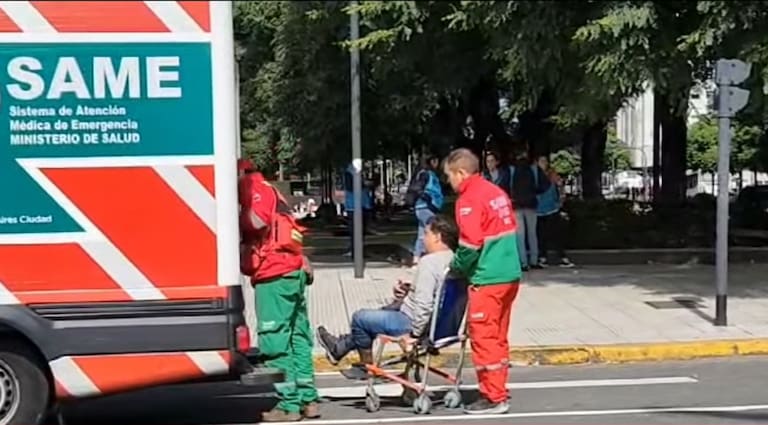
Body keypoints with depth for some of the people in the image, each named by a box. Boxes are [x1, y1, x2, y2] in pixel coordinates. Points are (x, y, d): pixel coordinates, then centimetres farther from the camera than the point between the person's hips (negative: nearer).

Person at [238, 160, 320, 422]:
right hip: (293, 271, 10)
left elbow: (257, 220, -20)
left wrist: (234, 221, -5)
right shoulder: (266, 189, 25)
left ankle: (289, 405, -3)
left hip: (274, 275, -10)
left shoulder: (252, 186, -4)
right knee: (297, 338, 11)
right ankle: (308, 400, 15)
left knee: (275, 341, -6)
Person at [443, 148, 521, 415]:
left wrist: (456, 268, -3)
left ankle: (494, 398, 4)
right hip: (510, 275, 9)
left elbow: (471, 243, -20)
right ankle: (498, 391, 24)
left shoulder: (469, 199, -13)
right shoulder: (497, 192, 13)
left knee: (483, 338, -1)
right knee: (498, 337, 16)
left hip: (487, 280, -9)